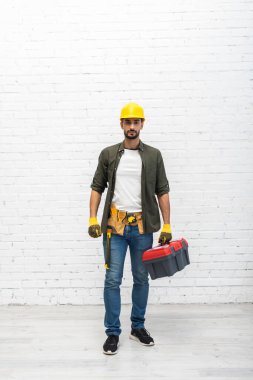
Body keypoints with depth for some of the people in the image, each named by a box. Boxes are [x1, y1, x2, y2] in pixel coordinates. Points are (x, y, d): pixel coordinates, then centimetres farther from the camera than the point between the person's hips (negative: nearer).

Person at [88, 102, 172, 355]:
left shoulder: (153, 155, 4)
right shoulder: (108, 154, 3)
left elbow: (162, 192, 4)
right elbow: (97, 187, 5)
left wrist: (167, 226, -1)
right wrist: (92, 219, -6)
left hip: (143, 227, 1)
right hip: (115, 226, -1)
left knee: (141, 279, 12)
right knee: (112, 280, 1)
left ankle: (138, 327, 29)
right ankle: (113, 332, 16)